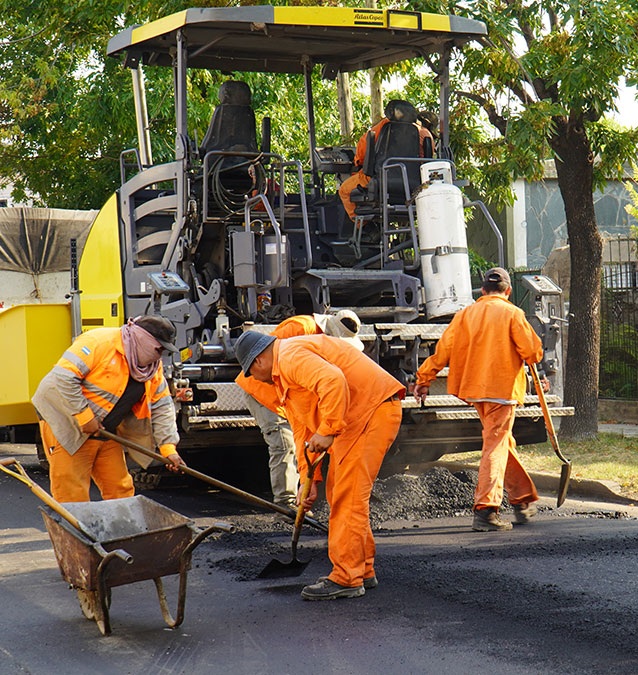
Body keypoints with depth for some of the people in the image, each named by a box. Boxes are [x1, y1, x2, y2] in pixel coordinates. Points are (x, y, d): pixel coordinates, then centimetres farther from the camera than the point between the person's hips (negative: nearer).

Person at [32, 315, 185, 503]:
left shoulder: (154, 368, 5)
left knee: (120, 490, 8)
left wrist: (168, 448, -3)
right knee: (72, 495, -8)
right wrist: (84, 416, -24)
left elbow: (162, 409, 8)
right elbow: (62, 378, -26)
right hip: (66, 425, -8)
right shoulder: (99, 342, -21)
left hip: (105, 432, 8)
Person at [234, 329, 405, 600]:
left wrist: (327, 431, -28)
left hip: (374, 411, -11)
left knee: (348, 496, -10)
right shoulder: (282, 379, 22)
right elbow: (302, 430, 24)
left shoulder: (291, 356, -14)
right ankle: (362, 571, 23)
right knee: (338, 494, 16)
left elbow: (333, 381, -31)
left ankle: (346, 579, -7)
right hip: (354, 421, 11)